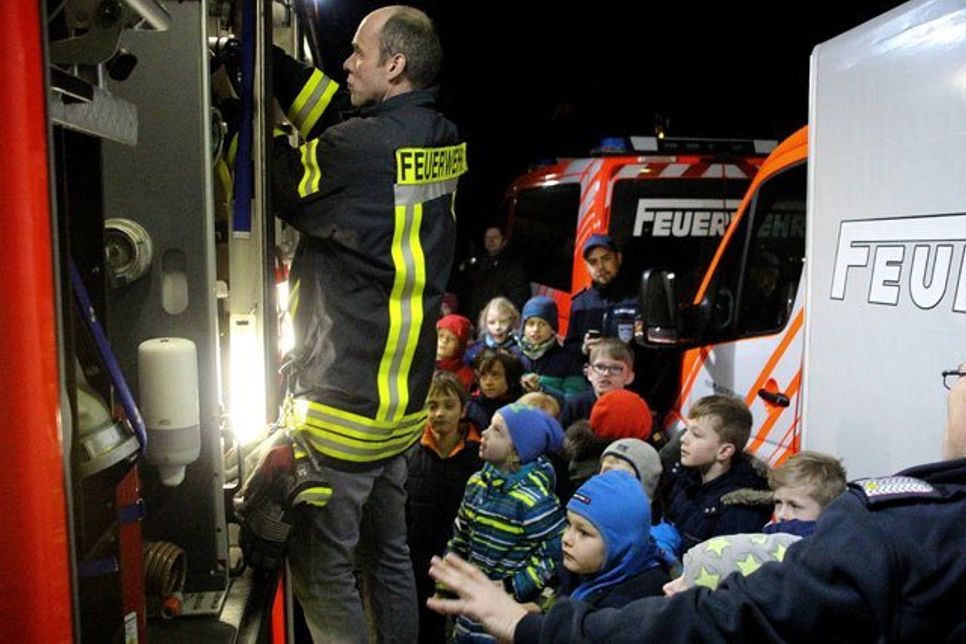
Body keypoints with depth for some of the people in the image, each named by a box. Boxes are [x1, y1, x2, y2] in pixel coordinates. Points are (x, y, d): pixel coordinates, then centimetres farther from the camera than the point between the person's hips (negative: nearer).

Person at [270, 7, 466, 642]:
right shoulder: (443, 140, 3)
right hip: (405, 400, 9)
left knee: (321, 568, 8)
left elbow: (276, 184, -7)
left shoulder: (363, 150, -22)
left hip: (342, 407, -9)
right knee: (389, 553, 22)